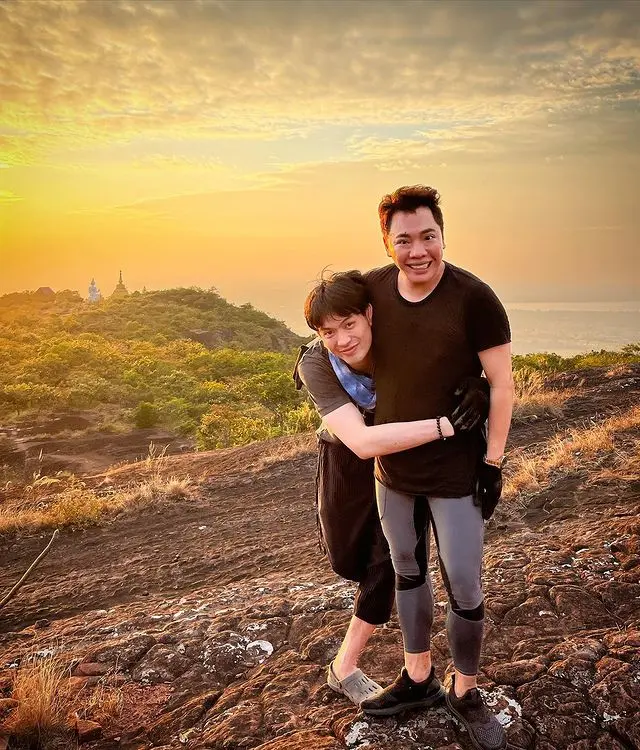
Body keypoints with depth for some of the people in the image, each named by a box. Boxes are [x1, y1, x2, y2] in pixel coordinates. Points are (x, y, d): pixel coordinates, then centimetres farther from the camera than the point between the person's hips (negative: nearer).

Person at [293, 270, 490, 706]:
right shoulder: (315, 366, -34)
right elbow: (362, 442, -46)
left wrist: (478, 384, -36)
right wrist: (445, 425, -51)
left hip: (404, 454, 1)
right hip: (348, 459, 0)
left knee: (386, 558, -2)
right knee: (347, 561, 17)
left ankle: (345, 668, 18)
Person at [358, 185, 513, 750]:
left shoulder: (474, 298, -19)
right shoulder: (373, 288, -7)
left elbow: (501, 383, -13)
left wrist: (493, 461, -12)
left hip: (456, 472, -4)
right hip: (392, 468, 5)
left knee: (464, 588, 6)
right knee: (408, 571, 19)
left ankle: (465, 692, 33)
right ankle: (418, 680, 41)